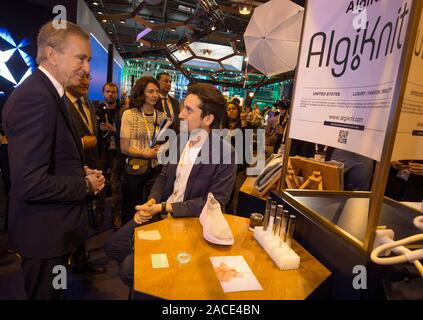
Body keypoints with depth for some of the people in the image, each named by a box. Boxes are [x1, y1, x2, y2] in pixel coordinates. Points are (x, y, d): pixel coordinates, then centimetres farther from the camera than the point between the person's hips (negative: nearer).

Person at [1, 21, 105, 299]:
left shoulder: (47, 92, 8)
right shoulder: (35, 97, -25)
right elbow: (29, 183, -30)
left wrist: (81, 171, 1)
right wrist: (86, 185, -17)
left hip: (54, 226, 9)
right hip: (45, 232, -9)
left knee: (54, 291, 28)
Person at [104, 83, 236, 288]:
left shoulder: (225, 153, -18)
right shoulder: (179, 140, 3)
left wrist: (163, 207, -20)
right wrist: (151, 202, -8)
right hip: (160, 212, 7)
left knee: (130, 270, -12)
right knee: (112, 246, 8)